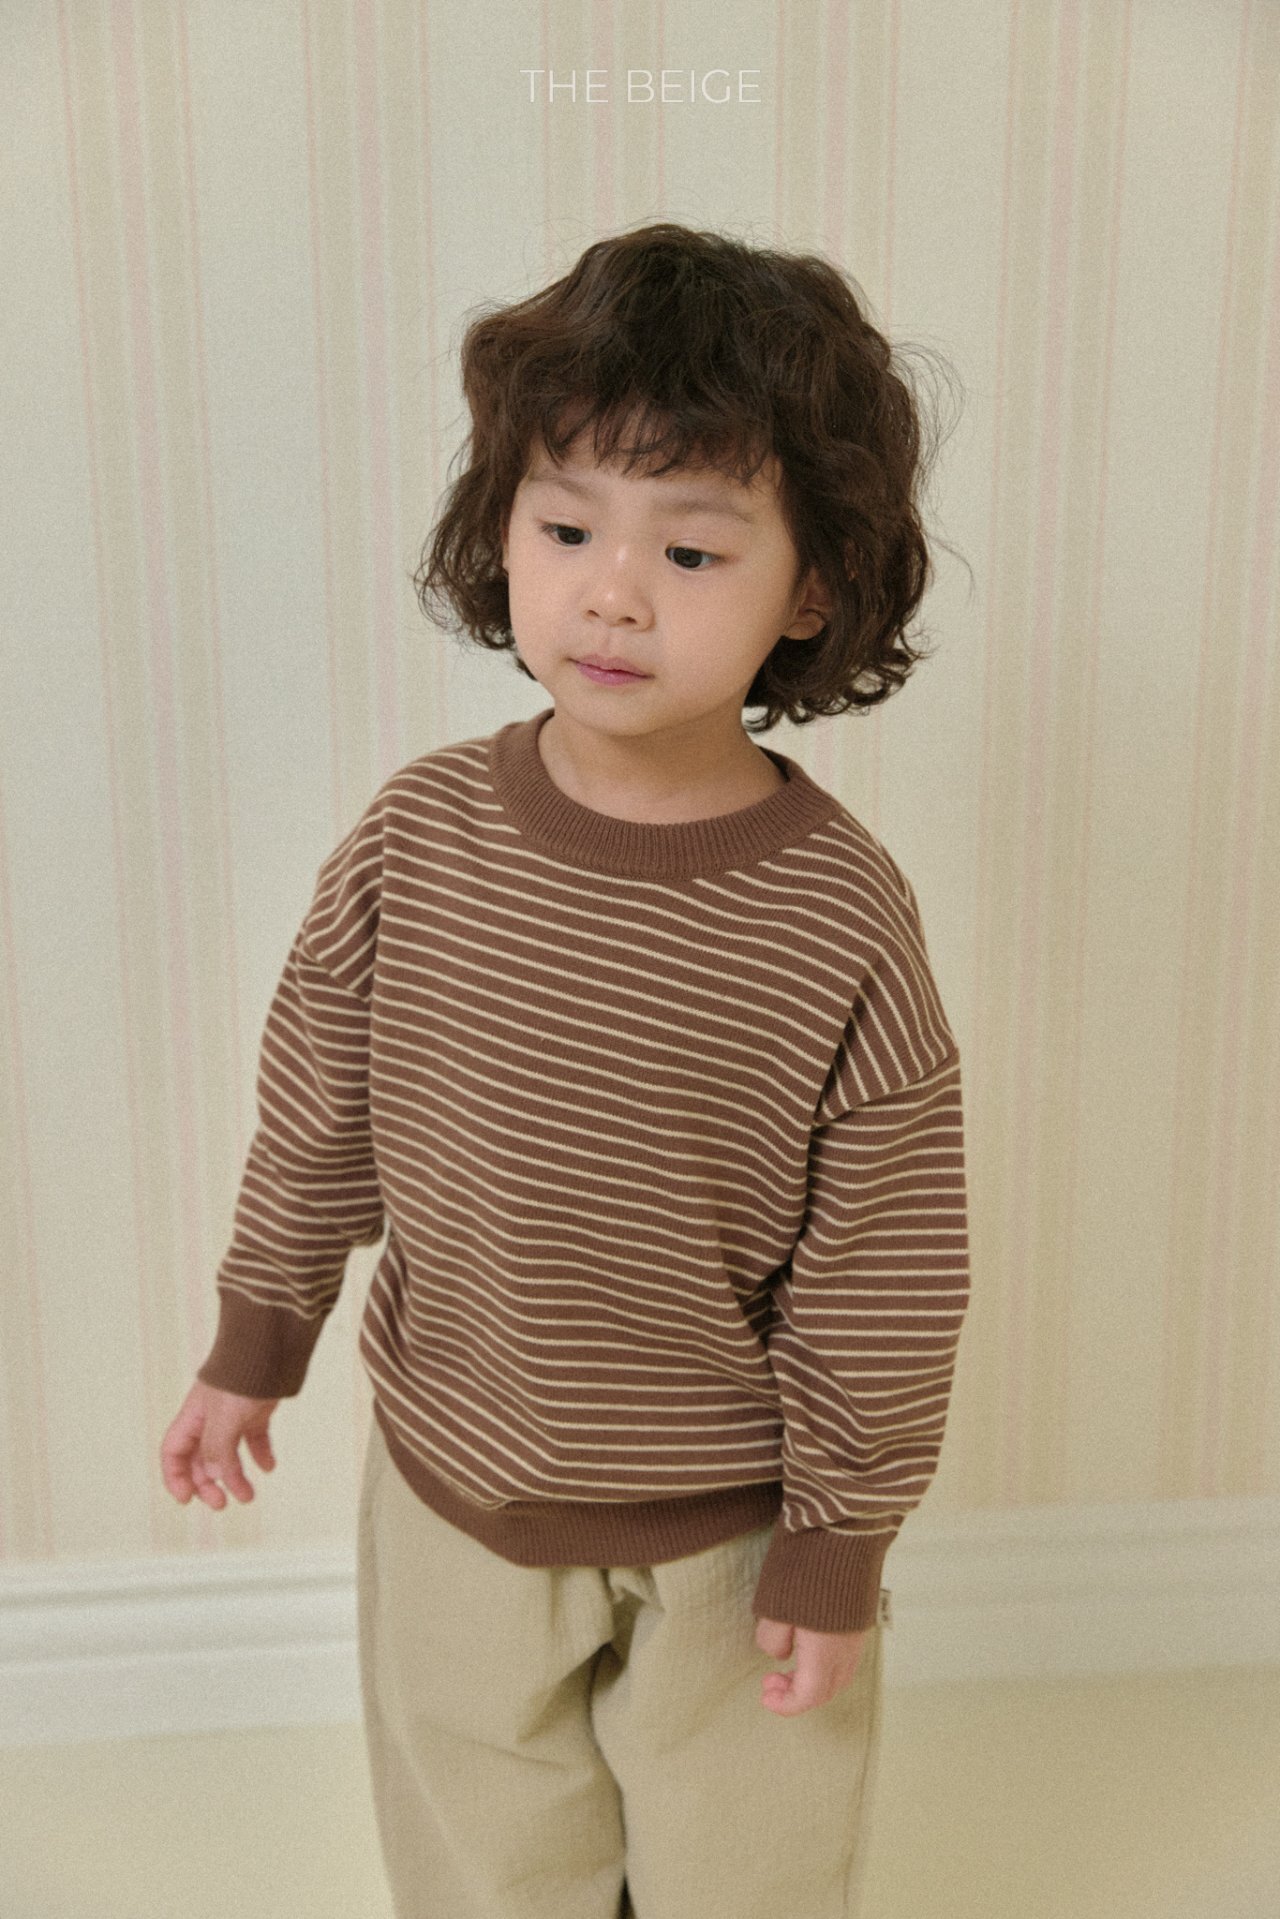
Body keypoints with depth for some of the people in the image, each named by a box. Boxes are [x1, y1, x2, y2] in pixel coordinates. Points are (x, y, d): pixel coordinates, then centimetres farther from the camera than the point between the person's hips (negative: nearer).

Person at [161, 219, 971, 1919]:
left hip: (729, 1530, -2)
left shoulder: (840, 914, -23)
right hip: (452, 1492, 3)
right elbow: (316, 1107, 0)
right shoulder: (420, 836, -15)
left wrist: (841, 1542, -7)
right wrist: (256, 1344, 9)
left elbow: (881, 1262, -14)